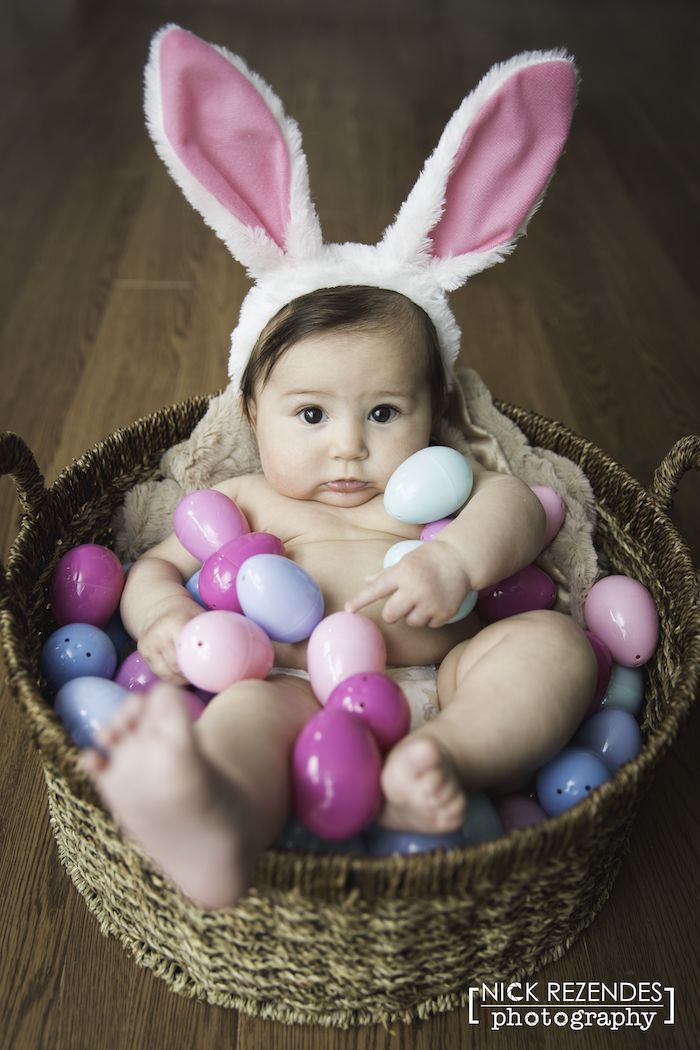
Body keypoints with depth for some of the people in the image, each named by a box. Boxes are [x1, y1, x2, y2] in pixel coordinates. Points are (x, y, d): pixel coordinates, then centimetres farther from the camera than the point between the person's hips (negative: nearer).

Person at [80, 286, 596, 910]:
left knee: (555, 639, -20)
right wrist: (162, 612, -4)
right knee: (247, 707, -34)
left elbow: (516, 507, 6)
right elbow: (156, 566, 22)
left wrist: (455, 558, -18)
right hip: (300, 693, -2)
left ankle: (442, 759, -43)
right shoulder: (246, 501, 25)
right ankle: (214, 828, -66)